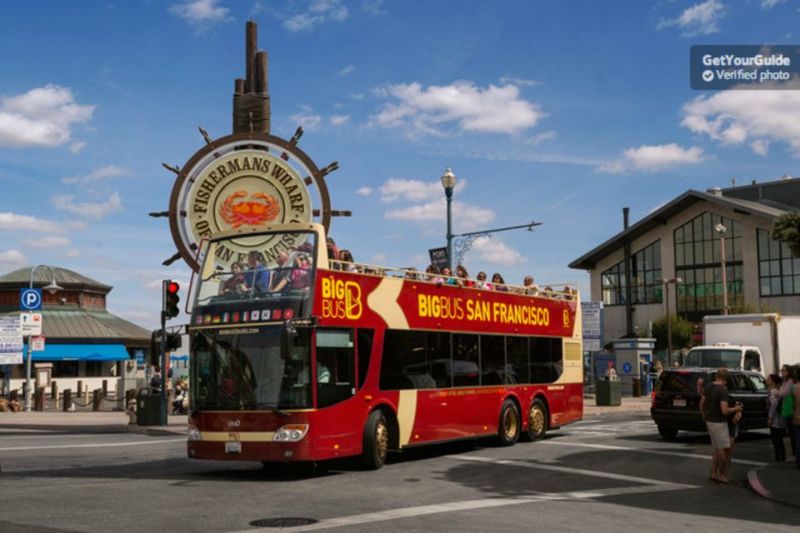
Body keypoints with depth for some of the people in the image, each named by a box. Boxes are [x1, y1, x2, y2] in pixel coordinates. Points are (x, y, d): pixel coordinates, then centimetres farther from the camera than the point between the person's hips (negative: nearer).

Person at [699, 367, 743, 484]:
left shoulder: (708, 386, 2)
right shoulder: (723, 390, -20)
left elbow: (701, 403, 8)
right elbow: (724, 411, -25)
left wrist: (704, 415, 23)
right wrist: (735, 409, -7)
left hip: (709, 421, 8)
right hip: (719, 422, -8)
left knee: (717, 448, 17)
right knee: (724, 449, 4)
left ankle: (713, 473, 18)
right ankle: (721, 474, 9)